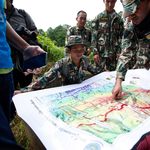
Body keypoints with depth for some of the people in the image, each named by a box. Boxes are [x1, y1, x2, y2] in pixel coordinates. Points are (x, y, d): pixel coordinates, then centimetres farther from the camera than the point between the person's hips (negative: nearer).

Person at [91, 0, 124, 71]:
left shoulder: (119, 19, 10)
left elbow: (121, 37, 9)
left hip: (113, 54, 2)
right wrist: (95, 52, -9)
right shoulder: (98, 17, 2)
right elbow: (93, 36, -2)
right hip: (101, 53, -2)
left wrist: (119, 51, -2)